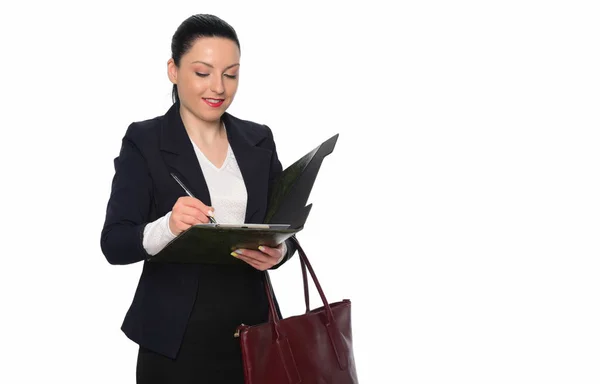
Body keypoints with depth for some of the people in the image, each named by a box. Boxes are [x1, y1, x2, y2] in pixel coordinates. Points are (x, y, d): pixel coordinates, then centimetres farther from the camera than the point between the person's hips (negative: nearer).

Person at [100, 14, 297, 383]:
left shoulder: (258, 140, 6)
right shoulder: (144, 141, -6)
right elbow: (114, 243, -12)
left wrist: (277, 252, -16)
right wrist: (167, 228, -31)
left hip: (252, 329, 4)